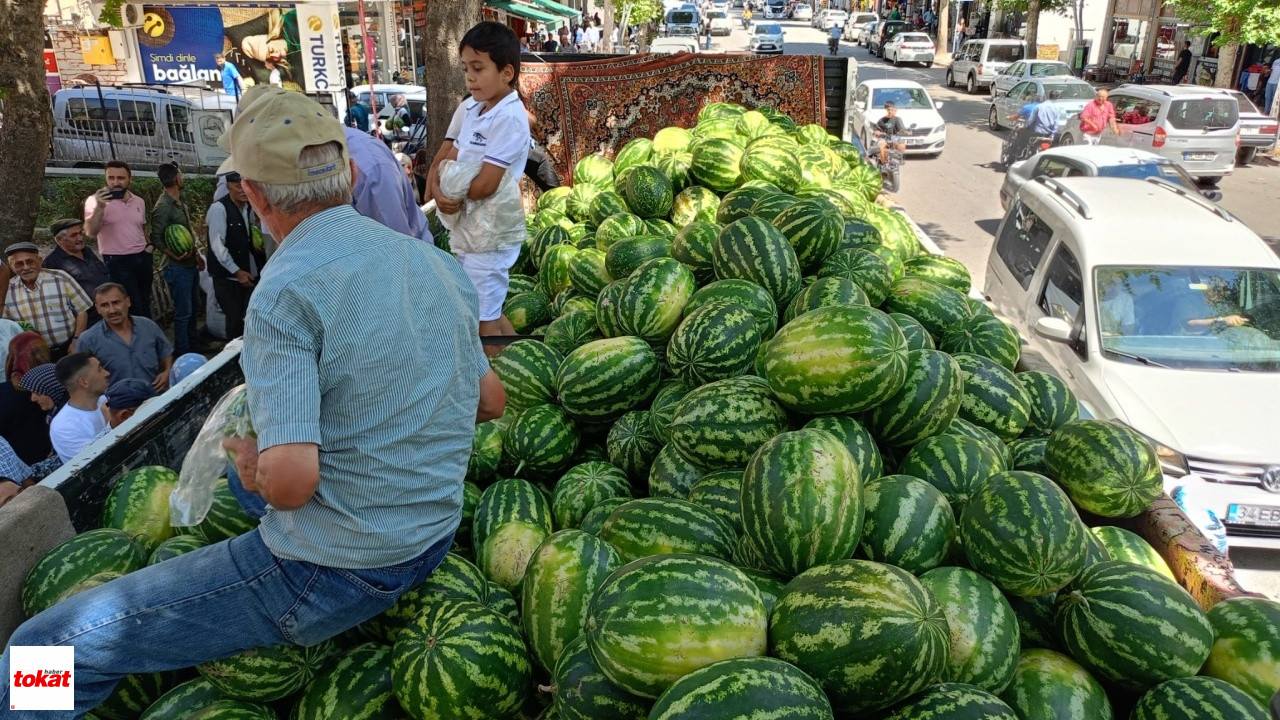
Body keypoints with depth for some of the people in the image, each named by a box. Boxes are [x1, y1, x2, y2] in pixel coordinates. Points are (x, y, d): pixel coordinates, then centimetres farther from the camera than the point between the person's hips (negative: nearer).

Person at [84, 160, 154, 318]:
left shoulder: (139, 202, 8)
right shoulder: (96, 200, -9)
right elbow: (91, 232, -22)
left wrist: (150, 245, 6)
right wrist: (99, 207, -33)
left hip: (143, 258, 5)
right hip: (118, 262, -5)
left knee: (145, 307, 14)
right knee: (135, 310, -7)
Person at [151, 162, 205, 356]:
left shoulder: (180, 203, 9)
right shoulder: (163, 207, -18)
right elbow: (156, 238, -18)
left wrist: (197, 253, 15)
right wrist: (174, 255, -27)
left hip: (191, 265, 9)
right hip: (178, 268, -9)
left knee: (193, 306, 21)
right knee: (183, 311, 0)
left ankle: (194, 343, 36)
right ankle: (184, 353, 11)